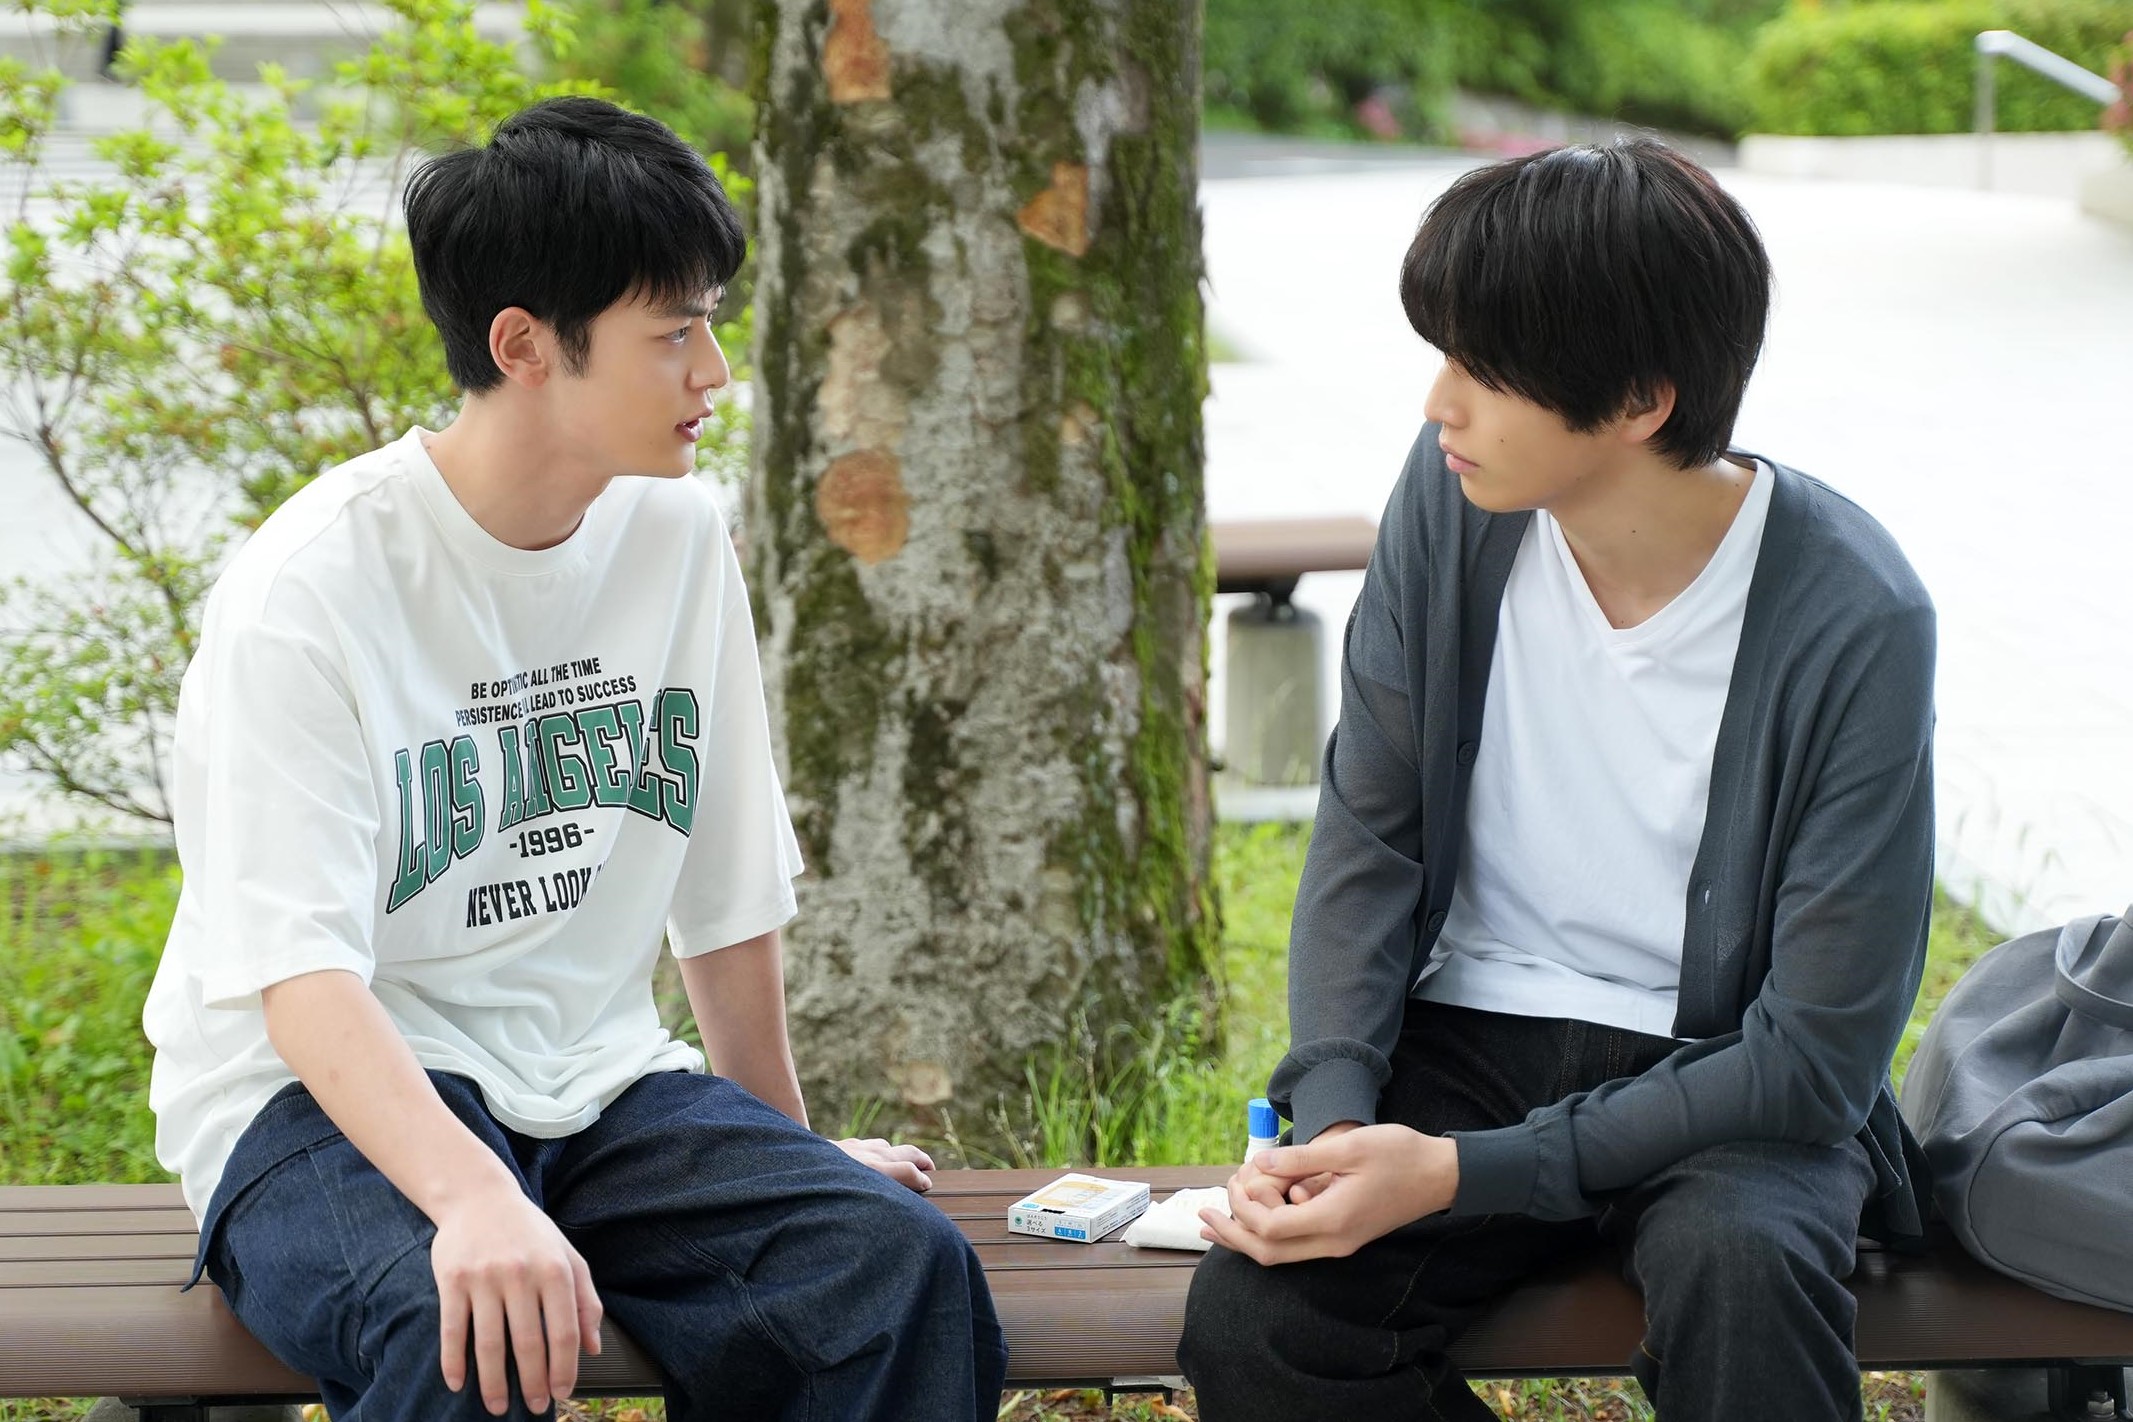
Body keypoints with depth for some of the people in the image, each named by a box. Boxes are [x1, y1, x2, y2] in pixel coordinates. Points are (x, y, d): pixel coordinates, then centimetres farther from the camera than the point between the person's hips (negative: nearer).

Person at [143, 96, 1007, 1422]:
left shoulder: (679, 535, 5)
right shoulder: (309, 590, -14)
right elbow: (302, 978, -23)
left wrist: (788, 1148, 23)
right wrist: (472, 1199, -40)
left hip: (592, 1083, 5)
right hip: (328, 1099, -5)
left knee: (902, 1263, -22)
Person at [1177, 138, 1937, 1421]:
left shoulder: (1855, 627, -20)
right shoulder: (1451, 500, -7)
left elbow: (1816, 1058, -18)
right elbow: (1369, 830, 3)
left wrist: (1459, 1172, -23)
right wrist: (1331, 1110, -14)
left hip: (1725, 1072, -4)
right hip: (1478, 1031, 4)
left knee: (1740, 1269, -38)